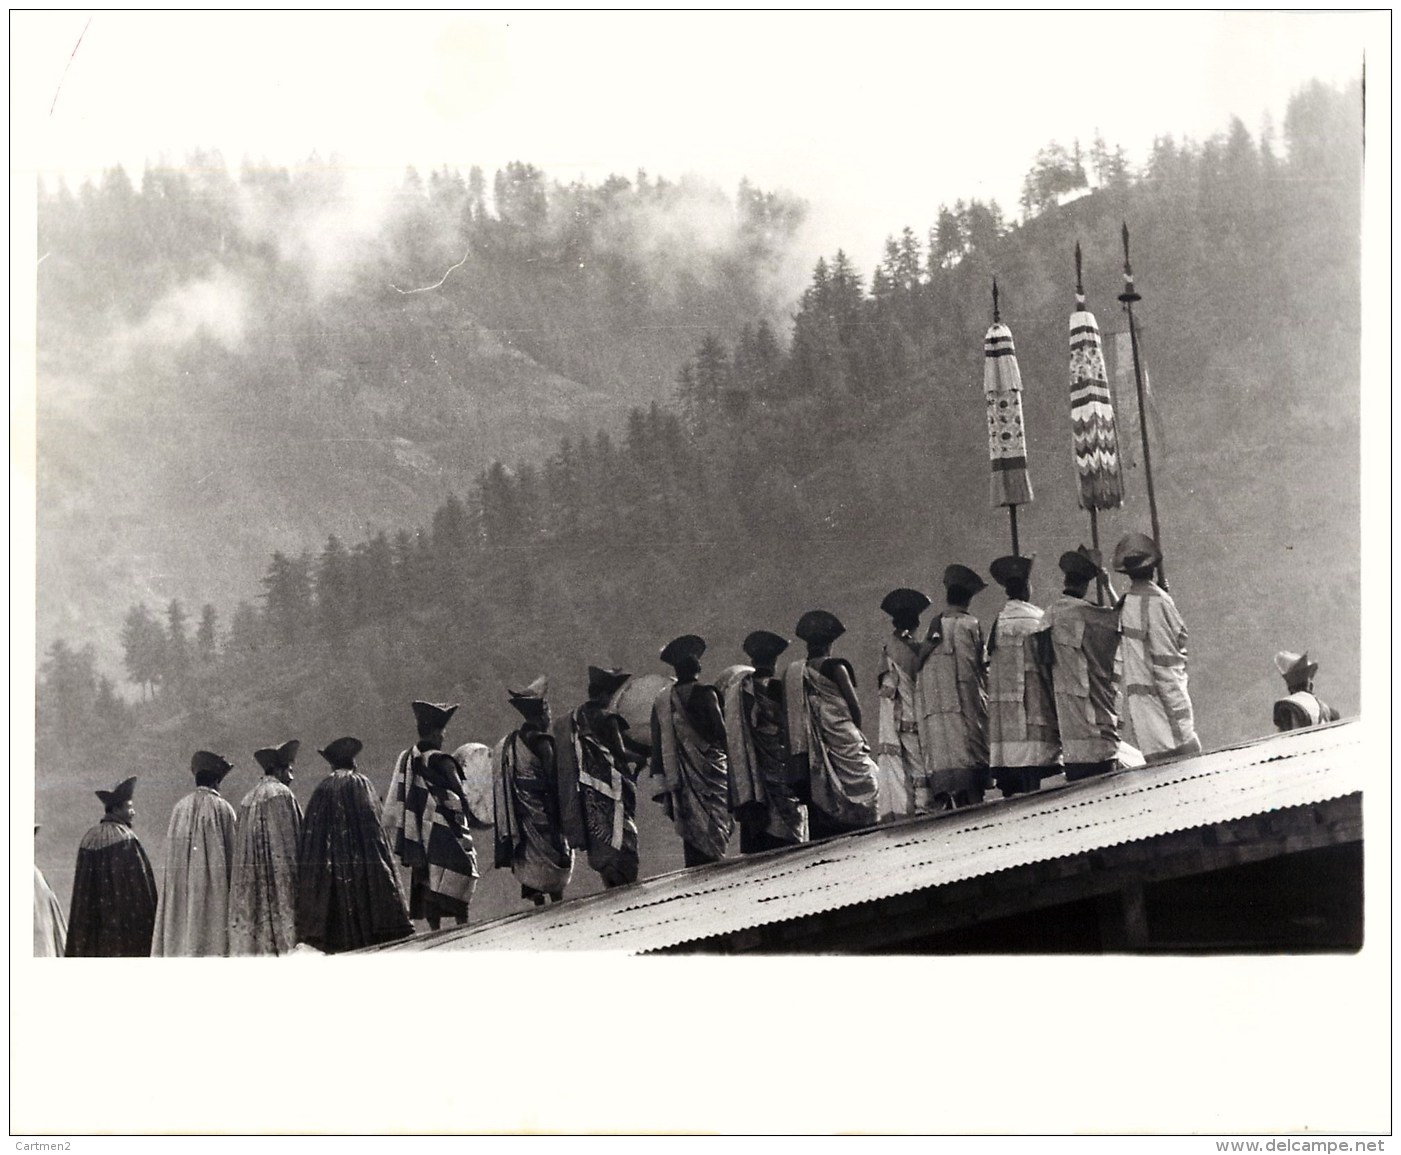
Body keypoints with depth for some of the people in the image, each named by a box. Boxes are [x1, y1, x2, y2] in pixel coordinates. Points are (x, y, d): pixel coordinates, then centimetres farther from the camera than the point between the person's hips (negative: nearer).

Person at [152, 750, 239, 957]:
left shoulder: (179, 807, 7)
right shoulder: (222, 808, -5)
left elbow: (171, 851, 9)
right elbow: (232, 851, -3)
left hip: (180, 888, 4)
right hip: (214, 885, -4)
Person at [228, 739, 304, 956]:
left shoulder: (247, 800, 16)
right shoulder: (281, 794, -6)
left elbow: (242, 843, 18)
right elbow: (290, 838, -11)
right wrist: (295, 874, -9)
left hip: (249, 877, 8)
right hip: (278, 871, -8)